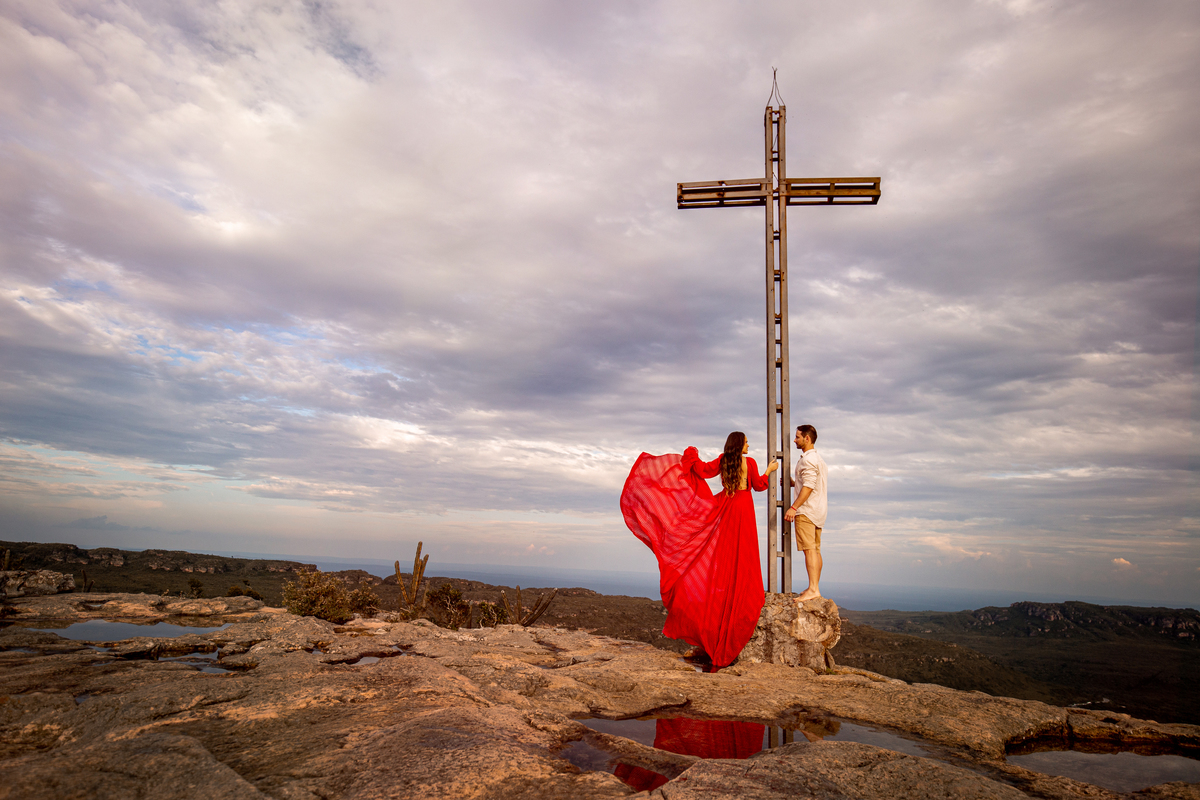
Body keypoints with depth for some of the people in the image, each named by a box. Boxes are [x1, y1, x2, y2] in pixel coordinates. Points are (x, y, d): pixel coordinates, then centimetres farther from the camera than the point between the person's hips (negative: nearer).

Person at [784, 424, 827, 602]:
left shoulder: (808, 459, -13)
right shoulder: (818, 458, 20)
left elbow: (808, 487, -21)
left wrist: (793, 507, -23)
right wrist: (794, 483, 29)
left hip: (807, 510, -10)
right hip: (818, 510, 10)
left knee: (809, 549, -13)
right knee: (815, 550, 10)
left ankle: (813, 589, -16)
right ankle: (815, 588, 14)